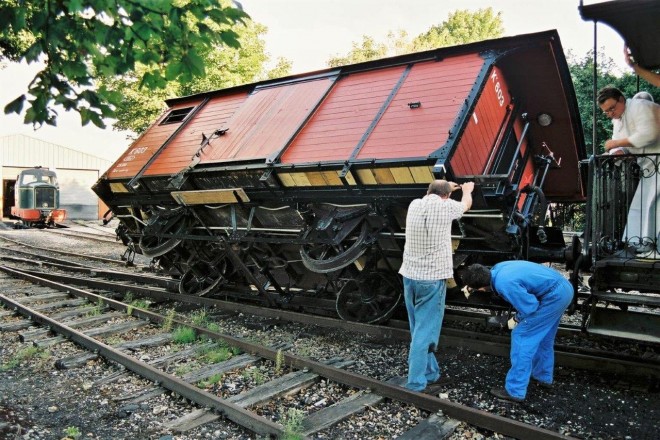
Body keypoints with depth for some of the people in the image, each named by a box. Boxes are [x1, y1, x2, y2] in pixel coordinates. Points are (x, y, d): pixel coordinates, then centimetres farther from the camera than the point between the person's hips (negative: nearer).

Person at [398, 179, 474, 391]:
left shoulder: (415, 205, 4)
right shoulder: (445, 206, -8)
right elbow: (466, 204, 16)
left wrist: (446, 187, 45)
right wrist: (467, 189, 37)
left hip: (410, 275, 6)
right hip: (432, 278, -6)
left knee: (419, 328, 16)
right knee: (424, 331, -1)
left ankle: (429, 372, 28)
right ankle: (415, 382, 1)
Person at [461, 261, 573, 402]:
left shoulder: (504, 284, -26)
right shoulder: (497, 268, 1)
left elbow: (530, 307, -19)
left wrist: (516, 319, -1)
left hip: (554, 296, -10)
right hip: (563, 288, 10)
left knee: (522, 336, -5)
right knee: (543, 337, 24)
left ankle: (515, 391, 1)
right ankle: (543, 377, 41)